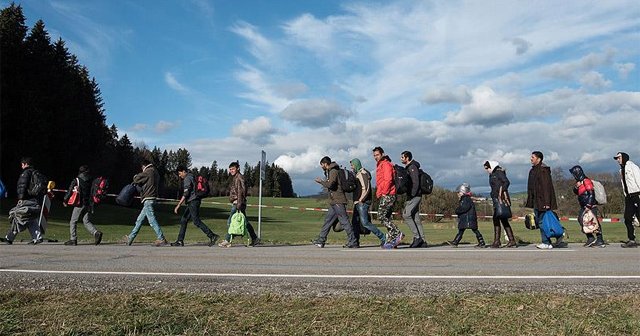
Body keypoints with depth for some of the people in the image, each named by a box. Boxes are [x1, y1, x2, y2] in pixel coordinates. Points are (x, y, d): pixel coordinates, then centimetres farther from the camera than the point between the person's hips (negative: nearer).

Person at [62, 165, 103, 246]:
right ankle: (96, 233, -13)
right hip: (89, 204, 4)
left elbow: (70, 191, -2)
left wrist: (65, 200, 11)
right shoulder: (91, 181, 8)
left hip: (80, 204, -4)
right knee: (86, 221, 9)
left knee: (73, 221, 8)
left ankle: (73, 239, 7)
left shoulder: (76, 180, -4)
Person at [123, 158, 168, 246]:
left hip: (148, 199, -10)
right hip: (152, 199, 10)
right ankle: (130, 238, 23)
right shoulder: (155, 172, 19)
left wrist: (135, 177, 17)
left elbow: (136, 180, -7)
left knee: (152, 220, -10)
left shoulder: (148, 171, -9)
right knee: (139, 220, 15)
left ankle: (161, 239, -12)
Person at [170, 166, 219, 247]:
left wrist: (178, 205, -18)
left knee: (197, 221, -9)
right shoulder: (191, 177, 18)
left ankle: (212, 236, -9)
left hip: (193, 202, -10)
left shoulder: (187, 179, -12)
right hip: (192, 203, 10)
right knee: (183, 220, 10)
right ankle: (180, 241, 12)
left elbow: (185, 194, -18)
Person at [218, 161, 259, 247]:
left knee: (230, 221, -7)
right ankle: (255, 239, 15)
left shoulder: (239, 178, -11)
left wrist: (239, 203, -26)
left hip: (238, 203, -10)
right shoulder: (235, 178, 21)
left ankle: (227, 241, -2)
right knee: (245, 222, 11)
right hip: (235, 203, 10)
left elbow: (241, 191, -20)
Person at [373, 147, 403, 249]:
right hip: (384, 195, 10)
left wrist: (383, 193, -16)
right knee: (386, 217, 8)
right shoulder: (380, 165, 23)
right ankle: (391, 240, 9)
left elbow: (388, 180, -19)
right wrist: (378, 193, 16)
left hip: (387, 195, -10)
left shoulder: (386, 164, -8)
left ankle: (397, 233, -13)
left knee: (381, 216, -13)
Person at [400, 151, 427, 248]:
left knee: (406, 214, -15)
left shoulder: (412, 167, -10)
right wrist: (409, 196, 18)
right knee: (416, 218, 7)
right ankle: (423, 241, 8)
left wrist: (412, 195, -21)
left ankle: (417, 237, -11)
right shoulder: (408, 168, 21)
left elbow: (416, 182, -19)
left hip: (415, 196, -10)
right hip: (413, 196, 10)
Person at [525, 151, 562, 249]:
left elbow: (546, 187, -20)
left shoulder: (543, 170, -14)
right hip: (536, 201, 10)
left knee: (542, 222, -5)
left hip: (542, 201, -10)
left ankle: (546, 243, 3)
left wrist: (546, 202, -24)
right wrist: (531, 202, 20)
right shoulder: (533, 170, 16)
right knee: (539, 221, 12)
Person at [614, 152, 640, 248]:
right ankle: (631, 240, 7)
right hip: (629, 197, 8)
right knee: (627, 218, 3)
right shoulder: (622, 170, 18)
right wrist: (626, 196, 13)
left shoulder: (632, 166, -5)